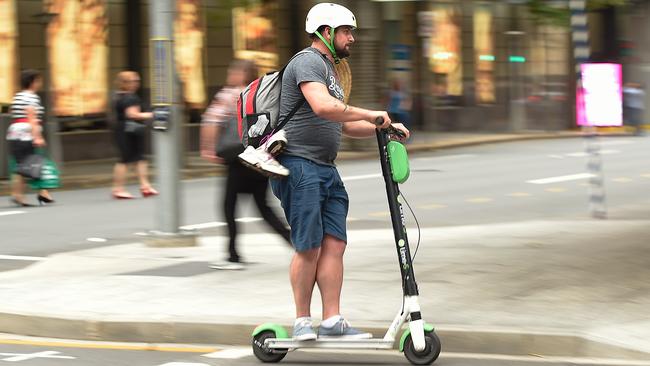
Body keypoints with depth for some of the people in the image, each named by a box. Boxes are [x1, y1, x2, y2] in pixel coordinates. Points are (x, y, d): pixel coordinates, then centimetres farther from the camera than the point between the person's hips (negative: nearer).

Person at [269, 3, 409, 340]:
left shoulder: (329, 69, 25)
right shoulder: (308, 62, -9)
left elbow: (344, 125, 28)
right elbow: (323, 107, -27)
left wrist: (384, 127, 16)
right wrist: (370, 115, -20)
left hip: (325, 169, 10)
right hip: (300, 165, -10)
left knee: (334, 245, 3)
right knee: (309, 247, -7)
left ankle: (332, 321, 3)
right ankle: (303, 322, 1)